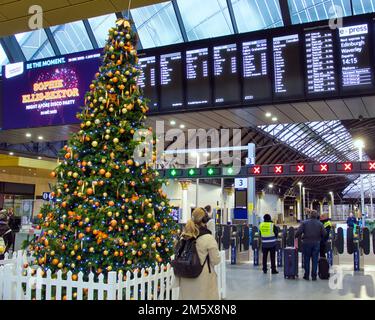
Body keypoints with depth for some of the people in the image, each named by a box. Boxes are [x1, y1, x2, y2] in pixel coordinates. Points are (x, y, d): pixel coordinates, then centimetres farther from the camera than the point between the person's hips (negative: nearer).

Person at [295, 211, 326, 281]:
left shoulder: (304, 223, -5)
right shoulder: (320, 224, -1)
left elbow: (299, 232, -13)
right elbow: (324, 234, -3)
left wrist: (296, 237, 4)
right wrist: (319, 237, 15)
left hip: (307, 243, -1)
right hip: (316, 243, 1)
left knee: (306, 260, 9)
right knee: (315, 260, 7)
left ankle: (307, 275, 14)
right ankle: (314, 276, 9)